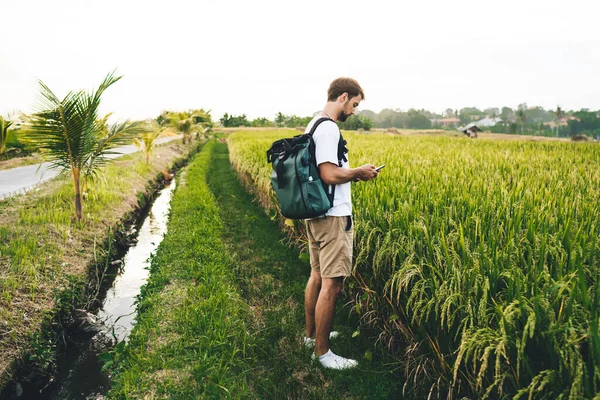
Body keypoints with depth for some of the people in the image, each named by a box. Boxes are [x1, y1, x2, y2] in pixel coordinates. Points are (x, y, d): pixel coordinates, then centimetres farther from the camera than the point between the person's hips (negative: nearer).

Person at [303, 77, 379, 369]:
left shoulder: (314, 125, 15)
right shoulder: (328, 128, -17)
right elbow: (330, 175, -25)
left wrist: (351, 173, 13)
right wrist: (358, 172, -8)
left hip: (315, 214, 11)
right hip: (333, 217, -11)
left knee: (317, 275, 19)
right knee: (331, 284, -3)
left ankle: (312, 334, 35)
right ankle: (322, 352, 9)